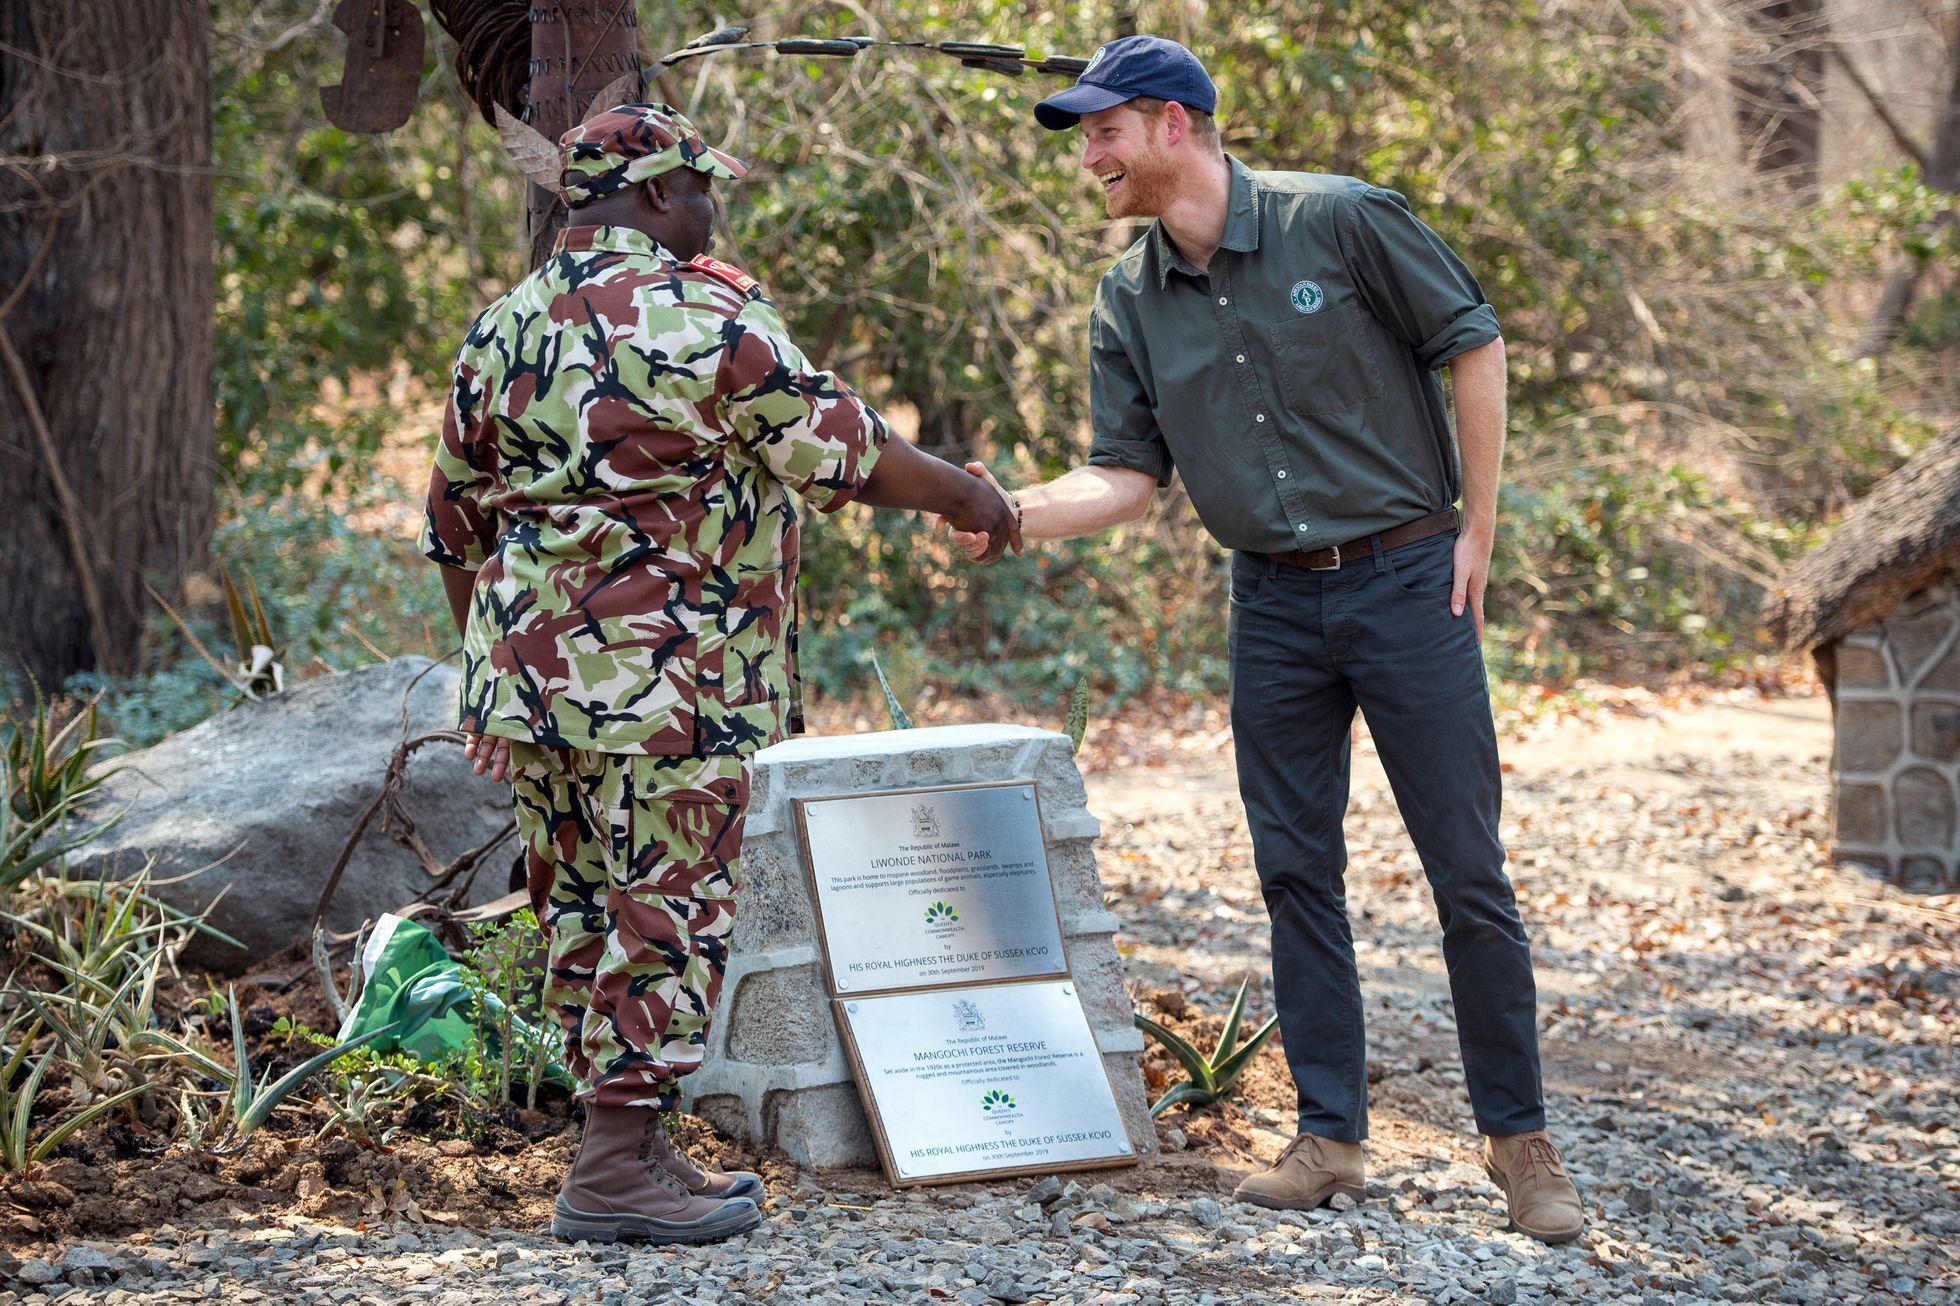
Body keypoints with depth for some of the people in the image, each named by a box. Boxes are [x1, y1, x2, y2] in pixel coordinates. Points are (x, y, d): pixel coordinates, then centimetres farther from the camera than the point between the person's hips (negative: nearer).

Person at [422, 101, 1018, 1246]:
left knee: (587, 913, 13)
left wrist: (495, 661, 26)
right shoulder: (703, 314, -10)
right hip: (667, 680, -8)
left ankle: (630, 1148, 21)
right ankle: (617, 1172, -2)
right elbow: (842, 450, -7)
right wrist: (966, 496, 7)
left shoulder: (503, 328, 13)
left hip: (530, 669, 8)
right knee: (670, 909, -2)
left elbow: (458, 519, 17)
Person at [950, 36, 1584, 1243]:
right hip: (1275, 604, 5)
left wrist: (1479, 526, -5)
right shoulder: (1130, 304, 4)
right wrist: (1016, 513, -14)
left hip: (1406, 578, -4)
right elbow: (1127, 475, 5)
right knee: (1297, 873, 5)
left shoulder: (1340, 222, -10)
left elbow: (1473, 343, -4)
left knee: (1468, 870, -2)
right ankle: (1331, 1134, 15)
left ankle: (1520, 1139, 8)